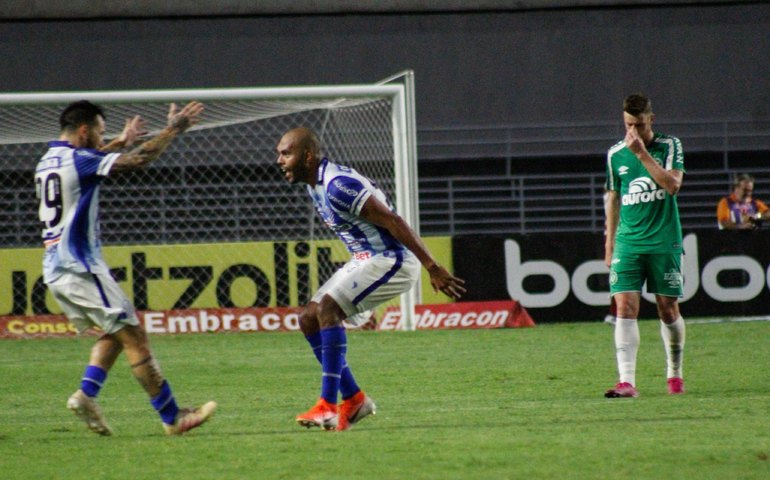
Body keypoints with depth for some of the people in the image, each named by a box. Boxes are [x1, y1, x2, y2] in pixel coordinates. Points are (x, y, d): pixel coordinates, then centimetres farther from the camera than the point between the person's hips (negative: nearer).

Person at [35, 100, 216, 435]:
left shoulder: (47, 162, 14)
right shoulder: (77, 159, -13)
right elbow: (139, 159, -15)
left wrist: (120, 142, 45)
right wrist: (173, 130, -3)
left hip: (54, 268, 9)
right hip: (80, 267, -9)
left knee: (114, 333, 17)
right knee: (133, 336, -5)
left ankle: (86, 393, -1)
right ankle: (172, 417, -4)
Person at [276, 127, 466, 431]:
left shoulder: (337, 186, -22)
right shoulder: (316, 186, 10)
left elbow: (392, 222, -23)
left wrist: (433, 268, -24)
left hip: (392, 259, -10)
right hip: (365, 259, 10)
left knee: (327, 308, -24)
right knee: (308, 319, 5)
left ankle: (328, 406, -23)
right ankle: (354, 399, 11)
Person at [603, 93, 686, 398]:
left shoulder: (670, 146, 0)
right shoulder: (615, 154, 8)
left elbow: (672, 184, -16)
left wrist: (642, 153, -19)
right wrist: (610, 241, 18)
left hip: (664, 243, -2)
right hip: (628, 244, 2)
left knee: (668, 310, 4)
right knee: (625, 306, -13)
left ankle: (675, 374, 25)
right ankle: (627, 381, -18)